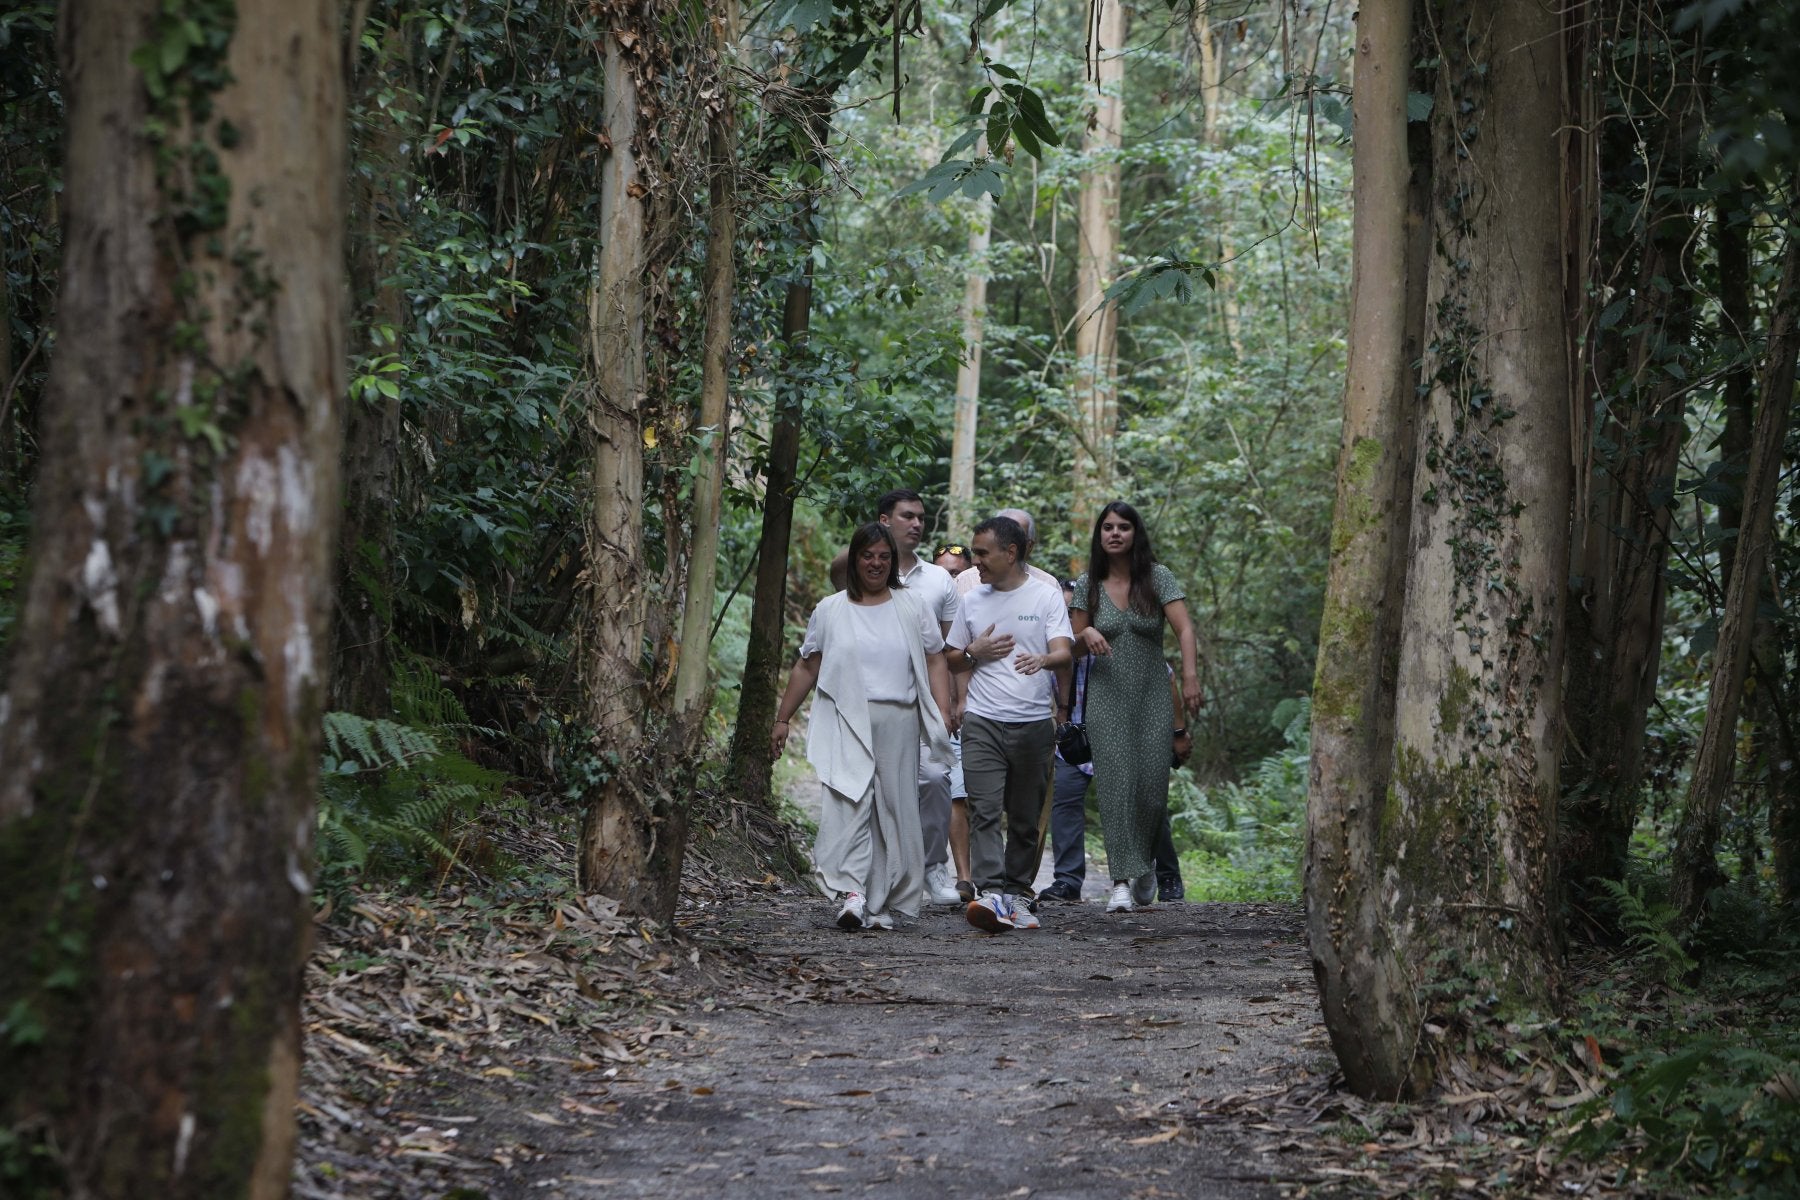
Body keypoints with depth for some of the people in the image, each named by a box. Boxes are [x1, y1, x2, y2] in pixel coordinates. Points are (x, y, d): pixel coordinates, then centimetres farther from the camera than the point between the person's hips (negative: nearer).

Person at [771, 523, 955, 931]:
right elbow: (806, 668, 13)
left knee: (894, 810, 1)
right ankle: (852, 892, -28)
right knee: (847, 801, -18)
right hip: (846, 723, -2)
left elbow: (934, 663, 11)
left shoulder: (911, 610, 12)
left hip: (898, 725, 2)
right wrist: (783, 718, 11)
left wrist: (943, 713, -1)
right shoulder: (830, 611, 10)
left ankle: (882, 904, 7)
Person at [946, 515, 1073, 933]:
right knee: (985, 811, -15)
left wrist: (1043, 659, -31)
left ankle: (1017, 894, 16)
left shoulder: (1046, 597, 4)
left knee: (1027, 818, 6)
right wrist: (975, 653, 0)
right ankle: (991, 893, -25)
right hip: (983, 722, 1)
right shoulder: (972, 601, 13)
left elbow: (1064, 651, -8)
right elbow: (951, 661, 22)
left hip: (1033, 722, -1)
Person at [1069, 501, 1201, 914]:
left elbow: (1184, 629, -8)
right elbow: (1072, 648, 11)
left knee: (1152, 787, -2)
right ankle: (1123, 881, -17)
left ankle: (1144, 865, 24)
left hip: (1152, 697, 0)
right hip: (1106, 697, 1)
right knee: (1115, 783, -12)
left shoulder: (1158, 577, 1)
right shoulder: (1087, 586, 7)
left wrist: (1190, 676, -23)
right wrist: (1087, 635, -12)